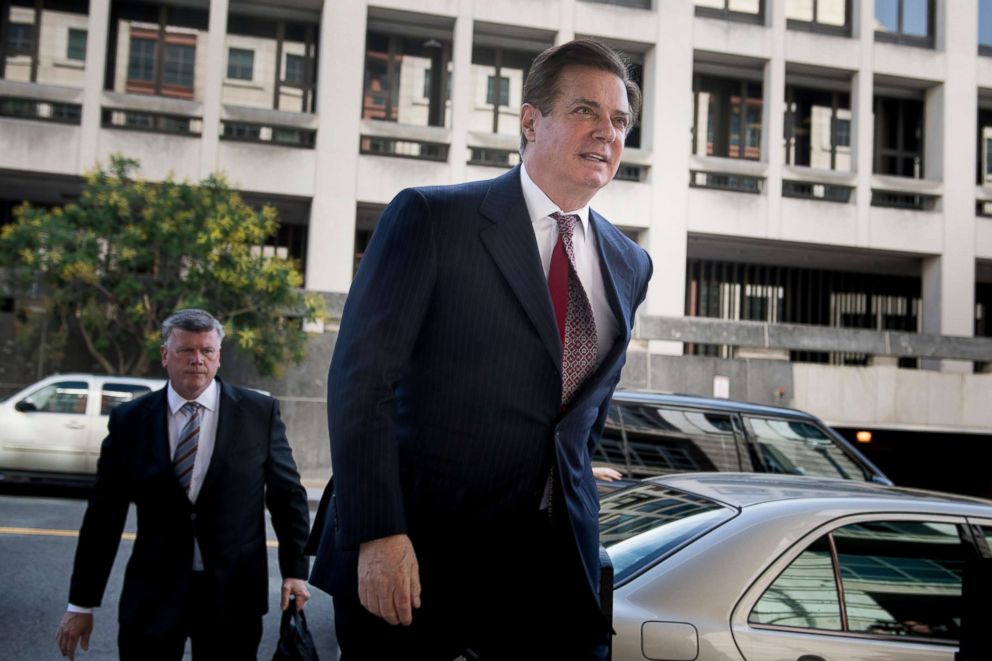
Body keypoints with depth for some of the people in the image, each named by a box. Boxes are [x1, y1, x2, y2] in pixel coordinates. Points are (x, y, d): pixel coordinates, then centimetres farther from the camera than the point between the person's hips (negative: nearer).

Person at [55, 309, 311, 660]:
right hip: (152, 594, 1)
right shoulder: (129, 420, 1)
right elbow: (104, 514, 4)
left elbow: (287, 495, 5)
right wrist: (82, 603, 5)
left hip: (233, 593, 0)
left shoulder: (259, 412, -1)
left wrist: (294, 570, 1)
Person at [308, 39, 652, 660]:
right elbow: (360, 377, -12)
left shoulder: (631, 264, 11)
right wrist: (377, 535, -18)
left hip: (554, 562, 5)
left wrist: (567, 495, 15)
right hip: (419, 549, -4)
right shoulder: (430, 218, -6)